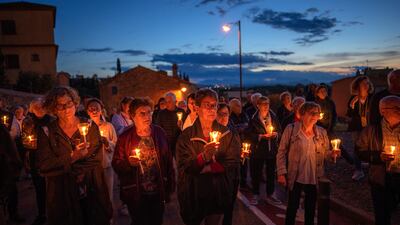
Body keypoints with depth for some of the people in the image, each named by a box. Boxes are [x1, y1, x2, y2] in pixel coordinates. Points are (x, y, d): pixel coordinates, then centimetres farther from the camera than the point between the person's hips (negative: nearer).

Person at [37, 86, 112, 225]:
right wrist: (72, 157, -22)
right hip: (63, 196, -1)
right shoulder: (47, 132, -3)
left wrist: (67, 169, -15)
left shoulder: (89, 126, 0)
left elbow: (97, 158, -7)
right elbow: (44, 166, -10)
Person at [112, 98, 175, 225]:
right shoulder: (125, 137, -7)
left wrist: (170, 184, 5)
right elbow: (116, 164, -6)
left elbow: (168, 159, 4)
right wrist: (129, 163, -25)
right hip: (136, 194, -2)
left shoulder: (159, 132, -2)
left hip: (158, 192, 2)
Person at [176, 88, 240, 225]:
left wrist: (209, 168, -15)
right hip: (194, 194, -2)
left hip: (219, 192, 2)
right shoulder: (187, 135, -9)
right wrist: (204, 156, -32)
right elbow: (183, 167, -16)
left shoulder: (225, 133, 0)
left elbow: (233, 161, -5)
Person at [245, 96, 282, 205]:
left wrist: (276, 134, -6)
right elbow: (249, 135, -8)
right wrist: (260, 136, -18)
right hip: (258, 150, -3)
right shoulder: (253, 119, -7)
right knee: (256, 173, 3)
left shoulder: (274, 117, 6)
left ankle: (270, 195, 25)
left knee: (271, 173, 10)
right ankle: (255, 195, 19)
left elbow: (279, 130, 15)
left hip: (272, 150, 4)